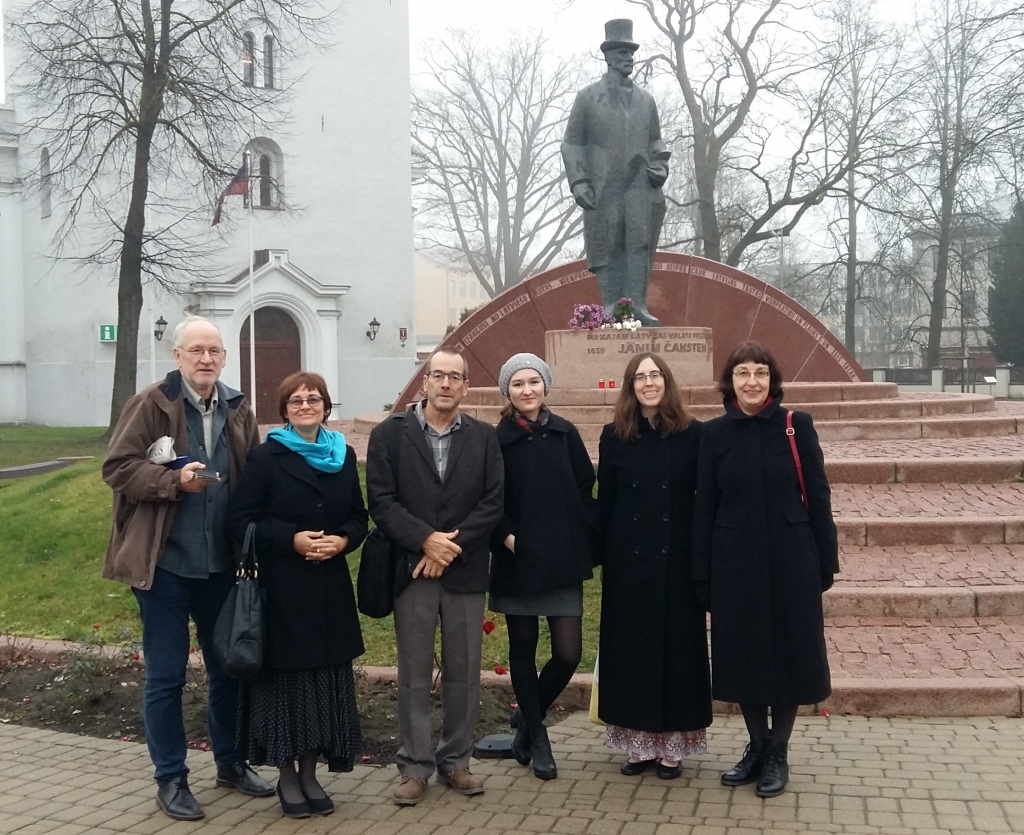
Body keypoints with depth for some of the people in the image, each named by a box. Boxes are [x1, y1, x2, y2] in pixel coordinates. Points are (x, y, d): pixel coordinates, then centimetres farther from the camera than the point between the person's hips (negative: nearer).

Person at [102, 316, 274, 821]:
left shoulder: (238, 412, 7)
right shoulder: (150, 405, -7)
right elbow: (117, 468, -11)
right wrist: (174, 480, -25)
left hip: (221, 564, 5)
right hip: (164, 563, -4)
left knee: (228, 668, 15)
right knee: (165, 676, 4)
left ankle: (230, 762, 32)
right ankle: (170, 778, 18)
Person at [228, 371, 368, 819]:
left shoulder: (344, 455, 10)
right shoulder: (265, 458, -3)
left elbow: (358, 517, 14)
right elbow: (240, 522, -6)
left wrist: (342, 540, -7)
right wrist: (291, 539, -17)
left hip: (331, 586, 4)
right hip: (282, 587, -4)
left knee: (326, 678, 6)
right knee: (286, 676, 1)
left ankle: (310, 773, 20)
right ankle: (287, 775, 16)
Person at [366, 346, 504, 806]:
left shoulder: (484, 437, 6)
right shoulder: (390, 433, 1)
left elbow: (492, 502, -1)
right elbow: (381, 500, -6)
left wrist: (452, 546, -12)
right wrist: (425, 540, -16)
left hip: (465, 571, 2)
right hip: (411, 569, -2)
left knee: (463, 673, 9)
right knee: (414, 675, 5)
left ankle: (455, 761, 22)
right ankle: (415, 766, 16)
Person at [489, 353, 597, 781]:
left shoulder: (565, 434, 4)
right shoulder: (497, 440, -1)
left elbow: (585, 491, 5)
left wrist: (585, 541, -5)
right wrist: (506, 537, -13)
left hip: (563, 561, 1)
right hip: (517, 562, -1)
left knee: (568, 653, -3)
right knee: (523, 649, 9)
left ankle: (526, 718, 23)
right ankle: (536, 736, 26)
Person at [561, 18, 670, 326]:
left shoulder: (646, 99, 16)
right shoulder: (587, 97, 6)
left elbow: (655, 140, 23)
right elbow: (572, 143, 4)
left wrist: (660, 166, 2)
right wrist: (579, 183, -6)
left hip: (641, 186, 3)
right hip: (603, 188, -2)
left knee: (640, 245, -4)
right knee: (608, 248, -1)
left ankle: (637, 306, -4)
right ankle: (611, 308, 3)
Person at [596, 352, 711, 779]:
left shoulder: (691, 434, -1)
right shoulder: (614, 436, 3)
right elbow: (604, 500, 5)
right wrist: (604, 555, 2)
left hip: (677, 559, -1)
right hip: (627, 559, 2)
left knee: (676, 646, 5)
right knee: (631, 647, 6)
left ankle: (672, 746, 15)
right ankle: (639, 743, 17)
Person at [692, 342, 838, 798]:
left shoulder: (796, 426, -3)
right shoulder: (715, 433, 1)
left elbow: (817, 497, -1)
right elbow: (705, 506, 3)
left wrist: (826, 561, -3)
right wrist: (702, 573, 0)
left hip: (790, 561, -1)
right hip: (735, 563, 2)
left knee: (787, 653, 6)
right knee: (743, 654, 10)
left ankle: (778, 753, 22)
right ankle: (756, 746, 27)